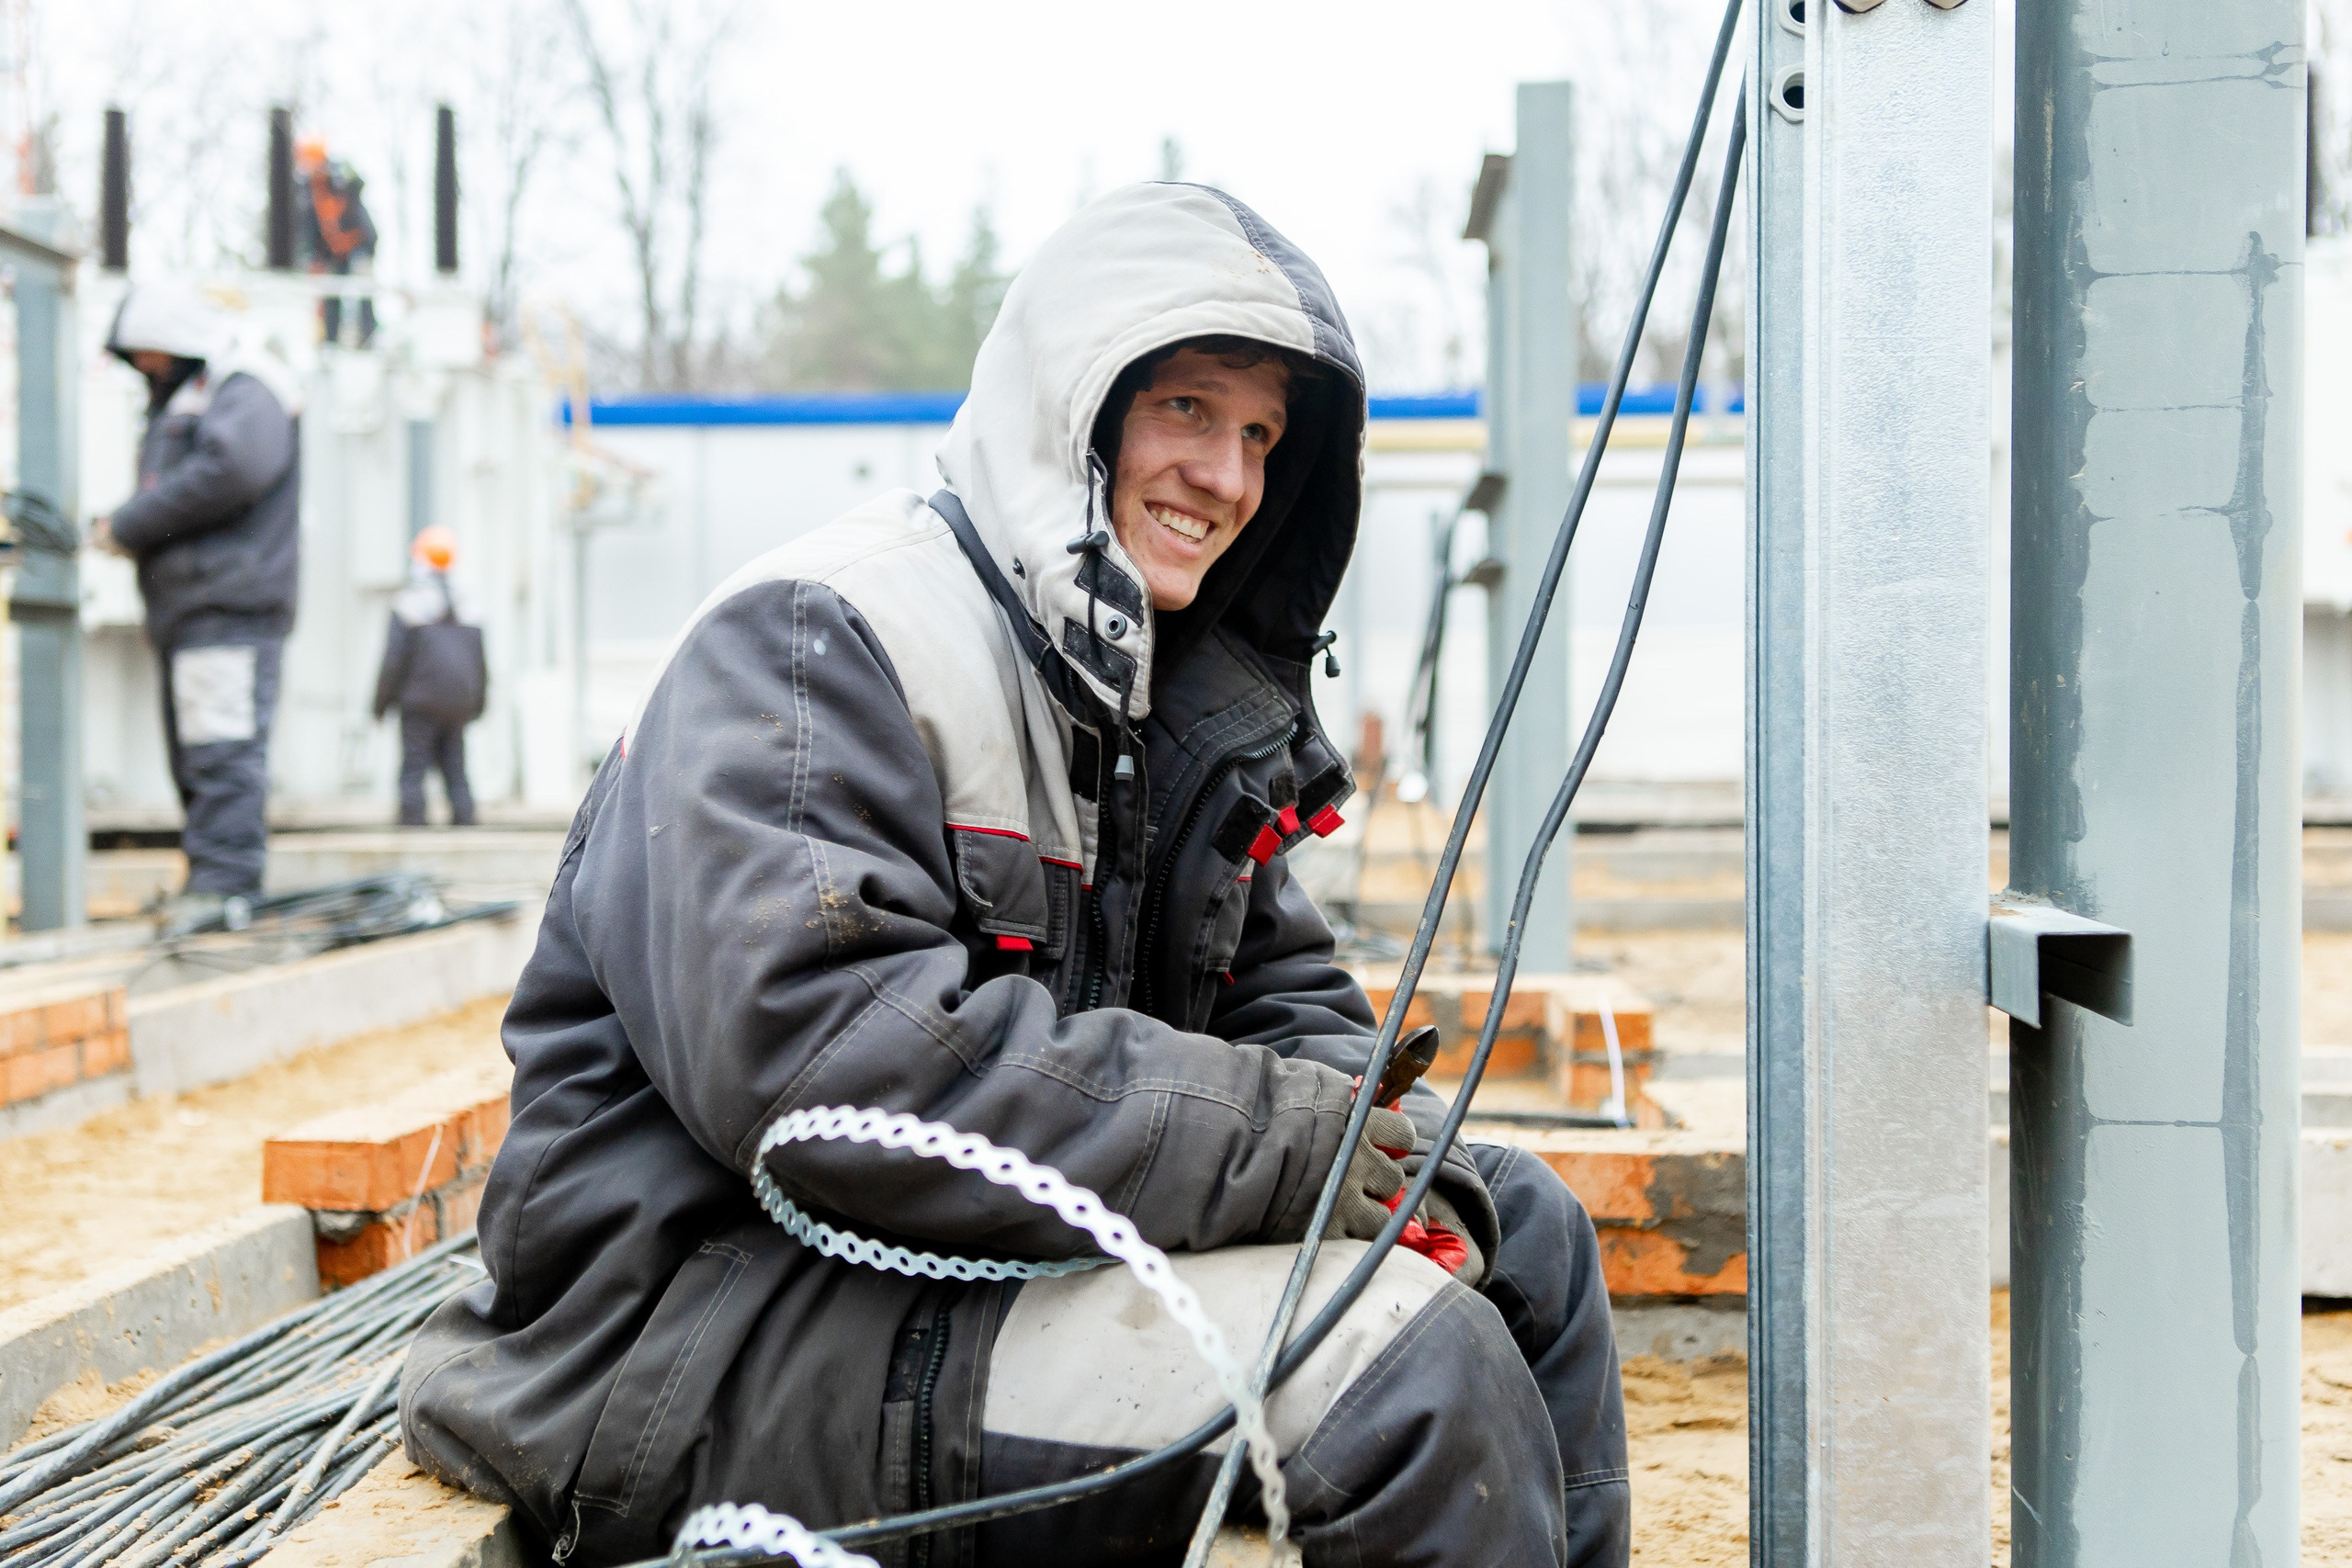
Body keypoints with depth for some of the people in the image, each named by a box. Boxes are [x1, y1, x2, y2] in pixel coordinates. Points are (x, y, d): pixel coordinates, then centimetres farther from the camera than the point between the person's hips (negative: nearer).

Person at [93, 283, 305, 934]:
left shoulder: (247, 392, -3)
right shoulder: (176, 400, 27)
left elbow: (227, 472, -20)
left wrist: (127, 526, -14)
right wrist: (118, 531, 4)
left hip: (230, 598, -10)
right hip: (185, 607, 10)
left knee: (224, 745, -15)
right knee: (196, 753, 8)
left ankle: (223, 880, -18)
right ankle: (217, 883, 10)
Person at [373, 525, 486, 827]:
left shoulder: (406, 606, -5)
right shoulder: (467, 610, 11)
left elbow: (393, 662, -8)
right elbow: (481, 665, 15)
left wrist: (381, 703, 0)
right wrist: (477, 705, 23)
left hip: (420, 703, -5)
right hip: (459, 706, 5)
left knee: (413, 771, -6)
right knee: (456, 772, 9)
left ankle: (413, 825, -14)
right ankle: (464, 824, 3)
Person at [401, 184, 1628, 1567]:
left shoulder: (1192, 701, 16)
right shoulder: (814, 643, -14)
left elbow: (1290, 1002, 17)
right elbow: (819, 1054, -28)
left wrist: (1390, 1165, -9)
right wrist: (1283, 1137, -25)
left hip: (1002, 1261, 9)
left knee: (1524, 1234, 8)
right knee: (1409, 1359, -25)